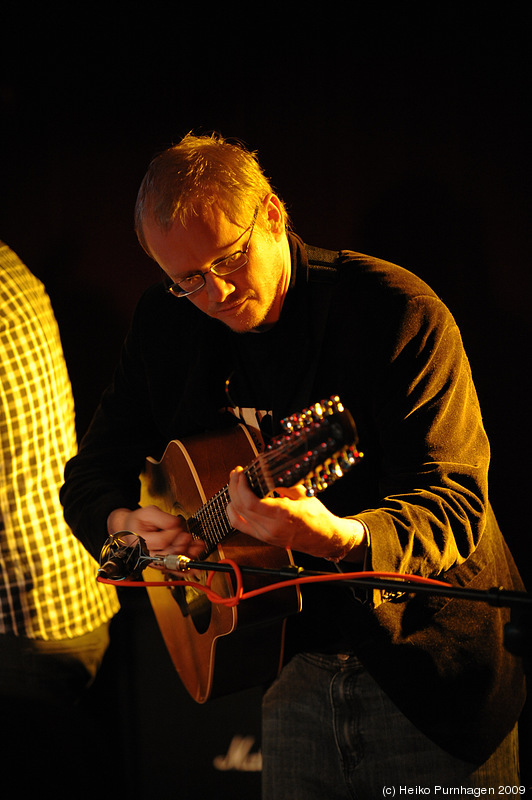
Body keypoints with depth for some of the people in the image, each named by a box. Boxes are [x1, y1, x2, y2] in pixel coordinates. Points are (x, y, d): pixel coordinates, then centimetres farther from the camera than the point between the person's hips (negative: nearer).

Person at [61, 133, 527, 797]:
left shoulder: (400, 312, -16)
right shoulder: (165, 325, 2)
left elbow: (458, 503, -21)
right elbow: (91, 472, 10)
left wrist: (338, 537, -41)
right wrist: (124, 525, -14)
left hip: (434, 672, -4)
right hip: (293, 664, 4)